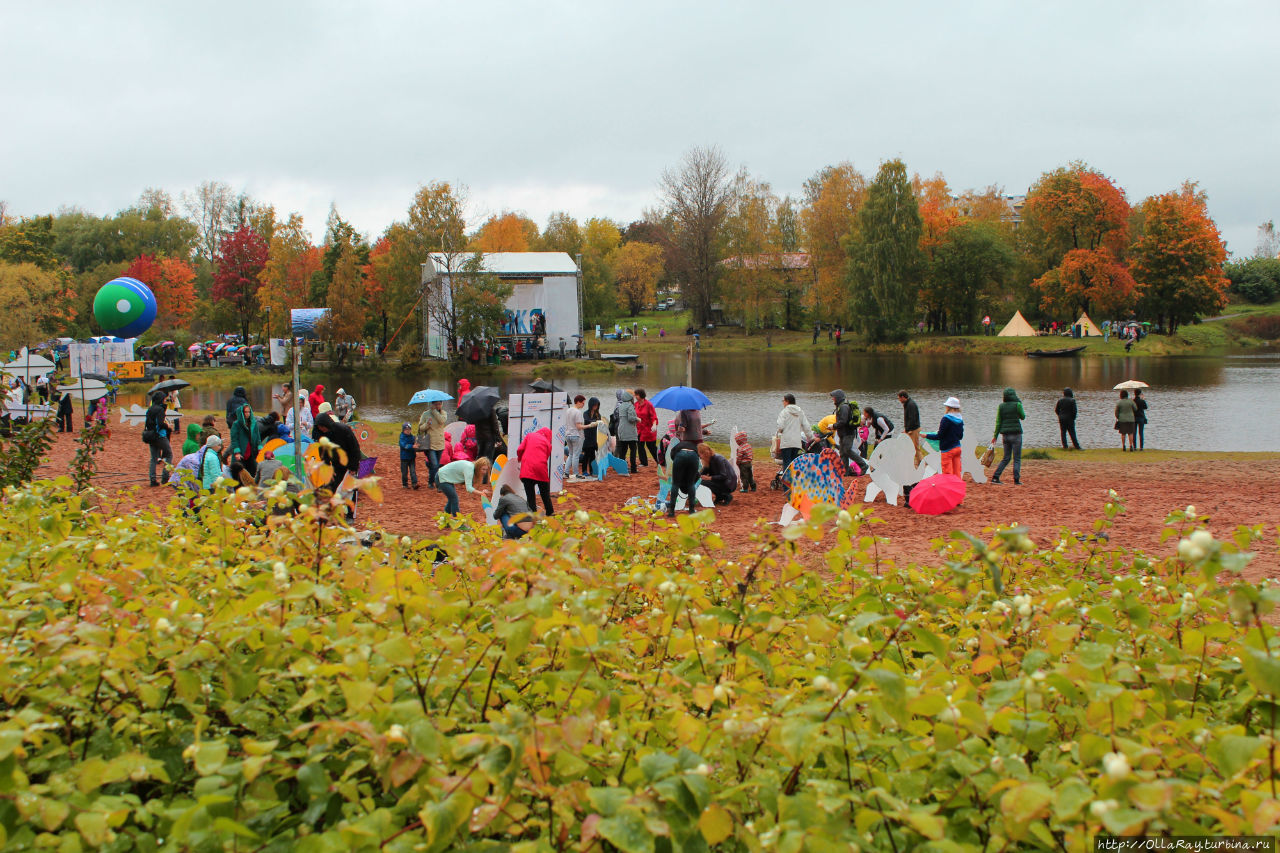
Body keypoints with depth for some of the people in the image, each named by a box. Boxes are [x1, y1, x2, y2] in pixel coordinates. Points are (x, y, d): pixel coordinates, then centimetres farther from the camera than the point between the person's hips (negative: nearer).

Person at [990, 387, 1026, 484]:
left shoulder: (1001, 406, 4)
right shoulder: (1017, 404, -7)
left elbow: (998, 422, 5)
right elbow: (1023, 417, 7)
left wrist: (995, 435, 11)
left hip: (1005, 435, 5)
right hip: (1016, 434, -4)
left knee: (1006, 458, 14)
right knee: (1017, 458, 3)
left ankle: (995, 477, 5)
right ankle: (1016, 480, -1)